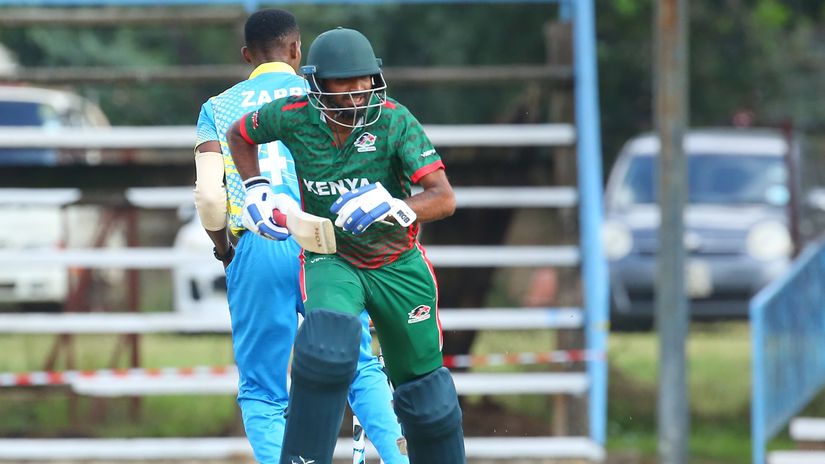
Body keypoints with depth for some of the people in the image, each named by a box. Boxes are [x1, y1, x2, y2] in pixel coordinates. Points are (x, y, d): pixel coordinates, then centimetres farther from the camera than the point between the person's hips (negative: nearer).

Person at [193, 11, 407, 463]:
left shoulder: (219, 108, 10)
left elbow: (208, 195, -2)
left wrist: (223, 249, 14)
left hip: (257, 251, 0)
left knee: (262, 393, 7)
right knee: (360, 368, 13)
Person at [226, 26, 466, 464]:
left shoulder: (394, 120, -19)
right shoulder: (294, 116, -15)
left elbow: (444, 198, -24)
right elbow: (239, 135, 8)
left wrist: (396, 209, -42)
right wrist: (257, 191, -4)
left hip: (397, 264, 1)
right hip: (331, 260, -1)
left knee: (426, 395, 9)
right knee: (330, 345, -33)